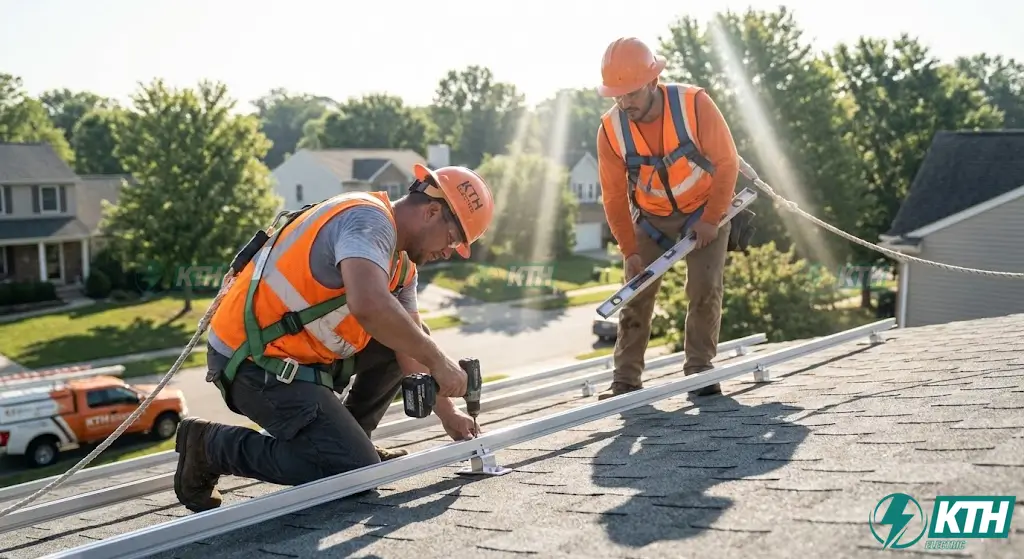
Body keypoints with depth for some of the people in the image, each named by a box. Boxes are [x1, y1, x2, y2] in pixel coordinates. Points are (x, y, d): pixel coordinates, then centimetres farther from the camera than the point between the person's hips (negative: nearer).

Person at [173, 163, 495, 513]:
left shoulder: (401, 263, 11)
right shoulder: (369, 220, -19)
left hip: (302, 353, 10)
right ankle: (212, 445, -1)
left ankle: (347, 440, 15)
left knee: (401, 342, 9)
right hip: (256, 363, -10)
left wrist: (448, 413, 2)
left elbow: (412, 347, 10)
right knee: (357, 470, -12)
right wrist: (438, 361, -26)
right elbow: (369, 306, -37)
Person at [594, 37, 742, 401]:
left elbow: (727, 163, -17)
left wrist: (711, 219, -17)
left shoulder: (695, 104, -27)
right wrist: (630, 250, -14)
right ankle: (626, 378, 5)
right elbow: (614, 197, -12)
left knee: (705, 289, -9)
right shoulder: (610, 129, -21)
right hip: (651, 217, 2)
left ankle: (699, 369, 6)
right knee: (637, 294, -1)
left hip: (706, 209, -2)